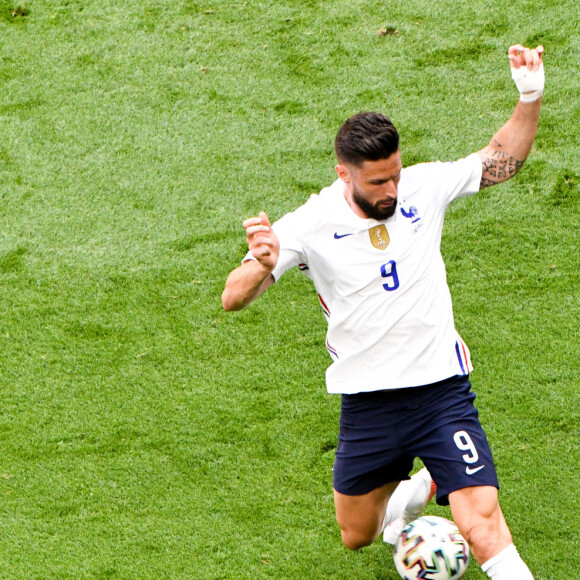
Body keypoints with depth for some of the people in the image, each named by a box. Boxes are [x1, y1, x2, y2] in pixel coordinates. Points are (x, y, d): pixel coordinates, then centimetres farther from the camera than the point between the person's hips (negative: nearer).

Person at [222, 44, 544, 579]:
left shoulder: (424, 187, -6)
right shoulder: (311, 225, -13)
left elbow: (501, 160, 8)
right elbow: (233, 298, -17)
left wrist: (531, 99, -9)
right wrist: (263, 264, -39)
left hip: (442, 389, -1)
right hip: (367, 402, 1)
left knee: (482, 525, -18)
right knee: (357, 536, 19)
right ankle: (421, 487, 50)